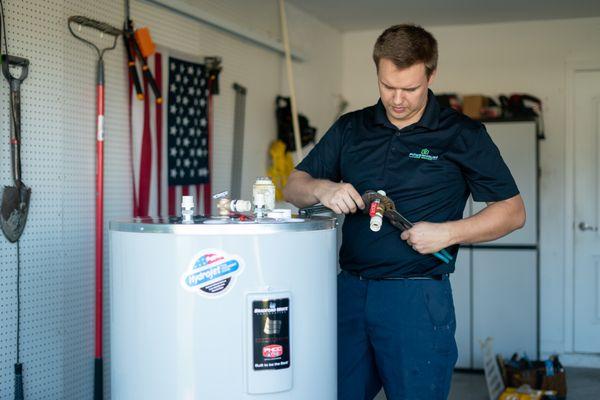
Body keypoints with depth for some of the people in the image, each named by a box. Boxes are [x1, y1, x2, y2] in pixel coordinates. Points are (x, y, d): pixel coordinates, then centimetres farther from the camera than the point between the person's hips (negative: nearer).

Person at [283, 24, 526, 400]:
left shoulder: (463, 135, -1)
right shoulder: (350, 129, 11)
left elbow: (512, 211, 0)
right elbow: (294, 186, 13)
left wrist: (448, 232, -14)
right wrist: (321, 189, -10)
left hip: (417, 298, -3)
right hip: (350, 289, 4)